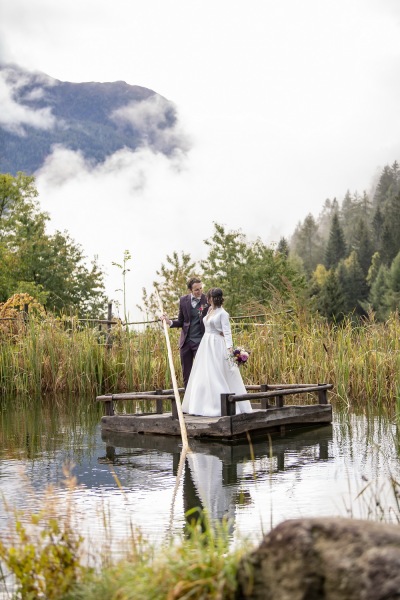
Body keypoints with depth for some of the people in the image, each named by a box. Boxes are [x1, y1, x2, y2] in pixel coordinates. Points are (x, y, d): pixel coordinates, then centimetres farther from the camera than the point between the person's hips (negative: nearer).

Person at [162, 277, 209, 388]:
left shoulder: (207, 300, -8)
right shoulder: (184, 300, 3)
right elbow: (181, 321, 10)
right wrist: (170, 322, -9)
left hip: (200, 341, -4)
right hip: (186, 341, 4)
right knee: (186, 373, 11)